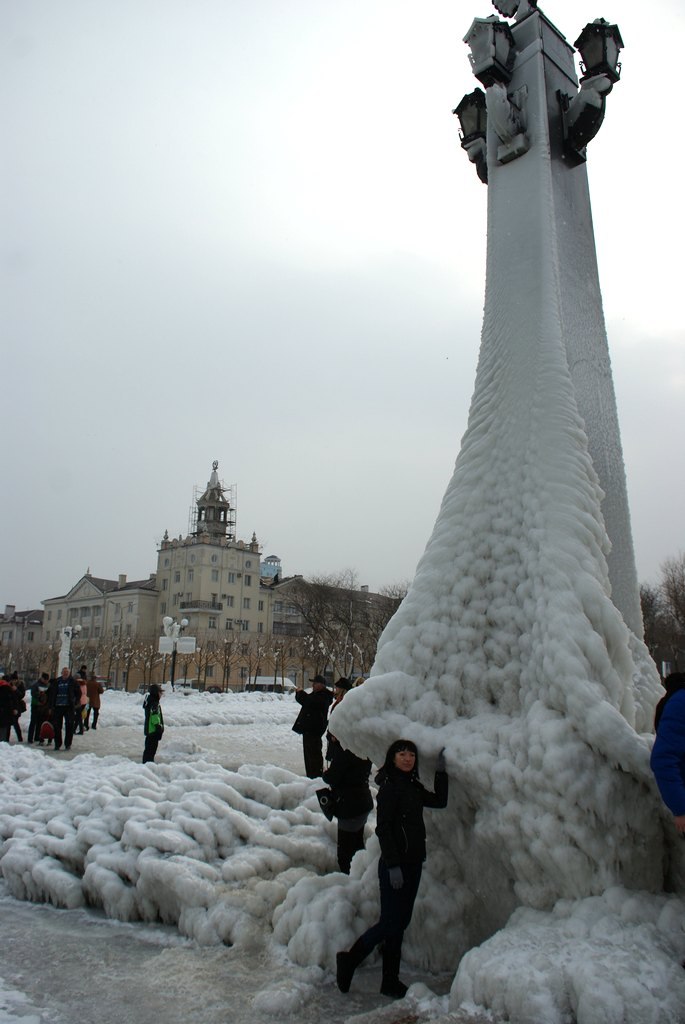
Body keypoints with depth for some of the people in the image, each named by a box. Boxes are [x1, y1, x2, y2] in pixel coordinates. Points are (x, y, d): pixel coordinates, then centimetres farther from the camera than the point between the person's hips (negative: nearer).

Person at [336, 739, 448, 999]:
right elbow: (383, 828, -18)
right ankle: (349, 961, 16)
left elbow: (440, 801, 15)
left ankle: (391, 981, 26)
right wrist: (393, 865, -20)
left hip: (413, 863, 8)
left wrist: (441, 771, 8)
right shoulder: (390, 787, -16)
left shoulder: (413, 787, 8)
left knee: (400, 922, 14)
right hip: (395, 864, -8)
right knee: (390, 923, -2)